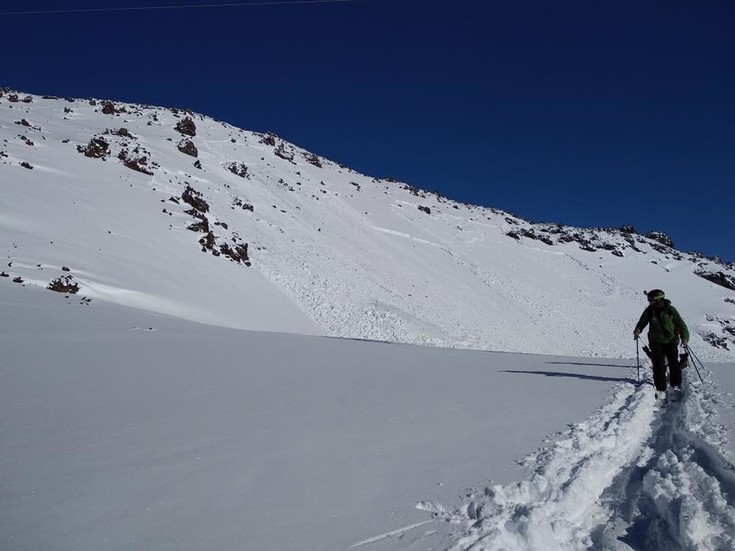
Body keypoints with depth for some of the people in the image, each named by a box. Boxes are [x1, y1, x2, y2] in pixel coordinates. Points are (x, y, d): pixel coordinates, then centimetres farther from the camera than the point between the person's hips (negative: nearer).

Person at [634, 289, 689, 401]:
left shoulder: (670, 310, -6)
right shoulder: (649, 311, -3)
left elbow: (681, 324, -2)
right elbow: (642, 322, 6)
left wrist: (685, 337, -12)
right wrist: (637, 330, -16)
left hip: (671, 341, 0)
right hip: (656, 342, 0)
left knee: (674, 364, 1)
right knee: (659, 366, -8)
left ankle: (676, 386, 21)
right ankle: (661, 389, -1)